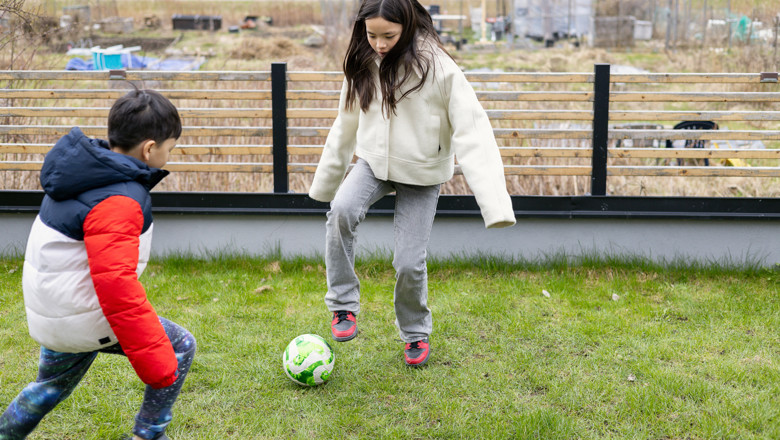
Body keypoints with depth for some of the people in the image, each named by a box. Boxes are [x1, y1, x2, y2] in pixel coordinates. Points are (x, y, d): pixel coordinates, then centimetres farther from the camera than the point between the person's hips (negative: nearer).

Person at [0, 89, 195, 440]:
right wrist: (156, 362, -30)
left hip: (49, 312, 10)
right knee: (180, 348, 3)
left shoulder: (84, 171, 5)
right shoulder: (119, 201, -25)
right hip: (85, 319, -10)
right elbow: (116, 286, -33)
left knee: (53, 386, 31)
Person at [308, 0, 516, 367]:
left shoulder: (438, 68, -21)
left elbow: (472, 133, -24)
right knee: (341, 211, -27)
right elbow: (346, 127, 10)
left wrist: (495, 203, -33)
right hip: (373, 162, 3)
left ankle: (415, 332, 24)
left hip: (421, 174, -3)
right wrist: (325, 183, 16)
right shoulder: (363, 66, -5)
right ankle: (343, 305, -10)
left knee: (409, 263, -6)